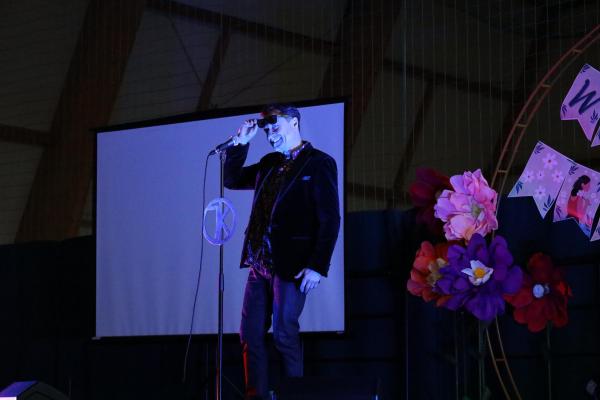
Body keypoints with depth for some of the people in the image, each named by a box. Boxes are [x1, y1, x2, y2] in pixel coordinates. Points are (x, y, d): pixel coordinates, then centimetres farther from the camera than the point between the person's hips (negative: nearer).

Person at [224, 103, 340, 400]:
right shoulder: (269, 163, 16)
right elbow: (231, 180, 24)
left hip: (291, 265, -7)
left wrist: (317, 266, -17)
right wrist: (240, 143, 11)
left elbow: (329, 220, -10)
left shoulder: (319, 163, -5)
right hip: (259, 263, 7)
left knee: (284, 334, -5)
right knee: (250, 334, 5)